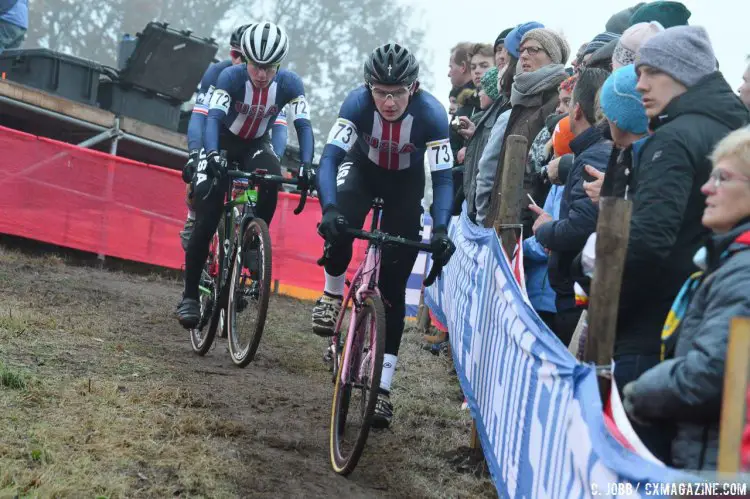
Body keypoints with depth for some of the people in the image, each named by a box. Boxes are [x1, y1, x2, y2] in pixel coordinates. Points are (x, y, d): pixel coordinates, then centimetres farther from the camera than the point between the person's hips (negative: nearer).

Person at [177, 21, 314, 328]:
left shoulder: (289, 84, -21)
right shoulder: (231, 77, -27)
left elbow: (303, 125, -28)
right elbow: (214, 118, -37)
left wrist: (307, 166, -45)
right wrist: (212, 155, -55)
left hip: (256, 145, 2)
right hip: (223, 143, -2)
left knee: (271, 180, -34)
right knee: (206, 222, -13)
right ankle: (190, 296, -6)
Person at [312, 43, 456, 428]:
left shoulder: (431, 114, -32)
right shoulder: (358, 102, -31)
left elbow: (443, 178, -30)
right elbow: (329, 157, -36)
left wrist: (441, 229, -46)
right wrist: (328, 208, -53)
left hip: (406, 183, 0)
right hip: (363, 167, 0)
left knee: (393, 286, -6)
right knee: (341, 225, -34)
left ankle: (383, 387, -1)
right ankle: (332, 295, -1)